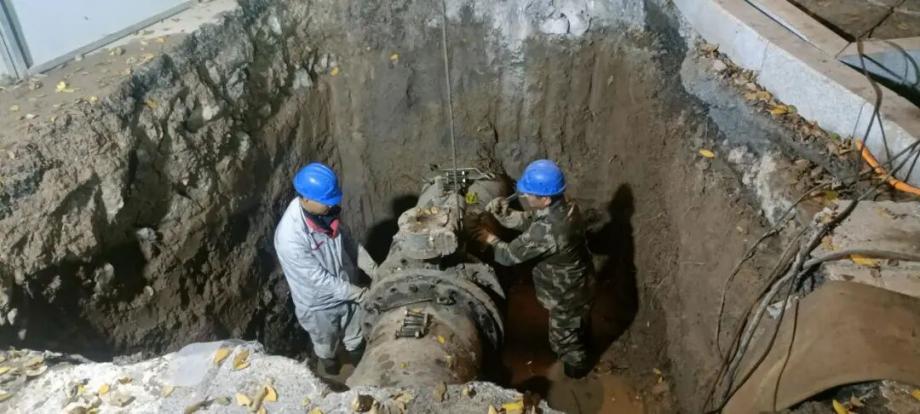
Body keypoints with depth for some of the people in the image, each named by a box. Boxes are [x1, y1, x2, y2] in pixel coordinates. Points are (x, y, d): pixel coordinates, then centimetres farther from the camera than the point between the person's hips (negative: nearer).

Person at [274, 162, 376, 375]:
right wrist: (362, 294, -25)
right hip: (319, 304, -5)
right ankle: (332, 375, 59)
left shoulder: (324, 211, -17)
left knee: (355, 340, 30)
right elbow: (320, 280, -31)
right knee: (326, 347, 27)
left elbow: (348, 242, 0)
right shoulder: (290, 237, -38)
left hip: (345, 291, 5)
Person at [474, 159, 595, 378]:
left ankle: (576, 367, 50)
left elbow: (511, 255, -30)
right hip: (577, 283, 8)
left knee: (563, 338, 22)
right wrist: (503, 212, -18)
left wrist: (491, 240, -10)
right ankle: (580, 348, 63)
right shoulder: (564, 208, -14)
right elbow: (528, 220, -1)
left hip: (566, 295, -8)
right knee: (576, 326, 36)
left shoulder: (547, 231, -42)